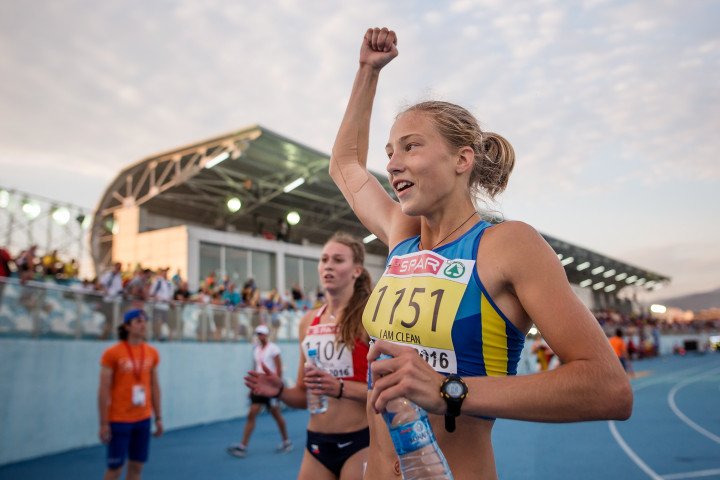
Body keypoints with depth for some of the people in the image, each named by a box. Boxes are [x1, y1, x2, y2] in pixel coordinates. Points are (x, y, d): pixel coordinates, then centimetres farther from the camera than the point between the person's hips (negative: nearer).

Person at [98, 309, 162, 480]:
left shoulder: (152, 353, 3)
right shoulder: (112, 353, -11)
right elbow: (104, 390, -10)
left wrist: (158, 418, 9)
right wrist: (103, 423, -11)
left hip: (143, 419, 5)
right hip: (119, 420, -5)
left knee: (137, 466, 11)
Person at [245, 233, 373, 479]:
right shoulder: (308, 322, 7)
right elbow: (305, 395, 13)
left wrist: (340, 388, -25)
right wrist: (280, 391, -6)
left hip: (359, 441, -5)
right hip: (316, 443, 5)